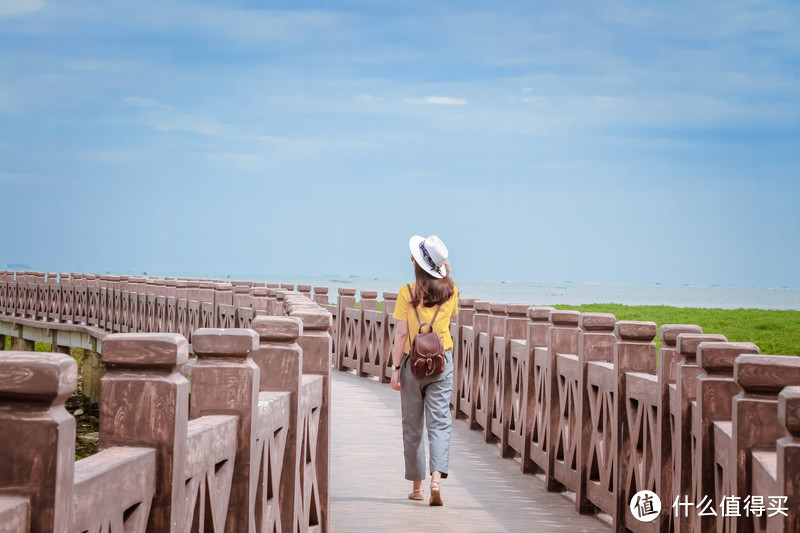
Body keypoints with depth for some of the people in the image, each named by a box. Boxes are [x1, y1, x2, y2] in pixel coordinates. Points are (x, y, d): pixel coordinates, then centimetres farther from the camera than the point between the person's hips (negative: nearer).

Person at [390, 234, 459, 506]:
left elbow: (401, 333, -10)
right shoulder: (450, 291, 0)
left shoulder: (407, 293, -9)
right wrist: (446, 277, 15)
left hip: (413, 361, -1)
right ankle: (437, 477, -19)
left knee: (413, 425, 9)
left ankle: (417, 485, 15)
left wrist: (395, 368, -5)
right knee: (439, 422, 1)